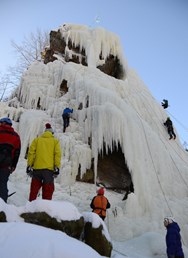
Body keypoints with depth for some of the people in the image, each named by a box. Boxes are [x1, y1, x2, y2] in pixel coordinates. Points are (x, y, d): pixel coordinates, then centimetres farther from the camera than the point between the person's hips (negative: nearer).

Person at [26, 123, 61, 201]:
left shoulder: (37, 140, 13)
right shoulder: (55, 141, 9)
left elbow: (31, 153, 6)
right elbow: (57, 154, -1)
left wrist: (29, 166, 7)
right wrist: (57, 168, -3)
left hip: (37, 168, 2)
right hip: (49, 168, -2)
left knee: (34, 189, 13)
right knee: (48, 190, 3)